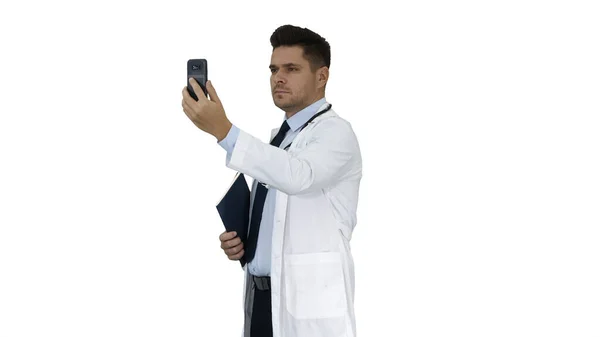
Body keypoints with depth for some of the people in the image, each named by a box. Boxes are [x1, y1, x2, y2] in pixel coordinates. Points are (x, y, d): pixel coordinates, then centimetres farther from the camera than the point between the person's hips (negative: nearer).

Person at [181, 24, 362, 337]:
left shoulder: (334, 131, -9)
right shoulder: (278, 136, 17)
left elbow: (298, 176, -31)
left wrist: (223, 131, -37)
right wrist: (237, 239, 3)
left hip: (309, 300, -7)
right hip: (261, 295, 7)